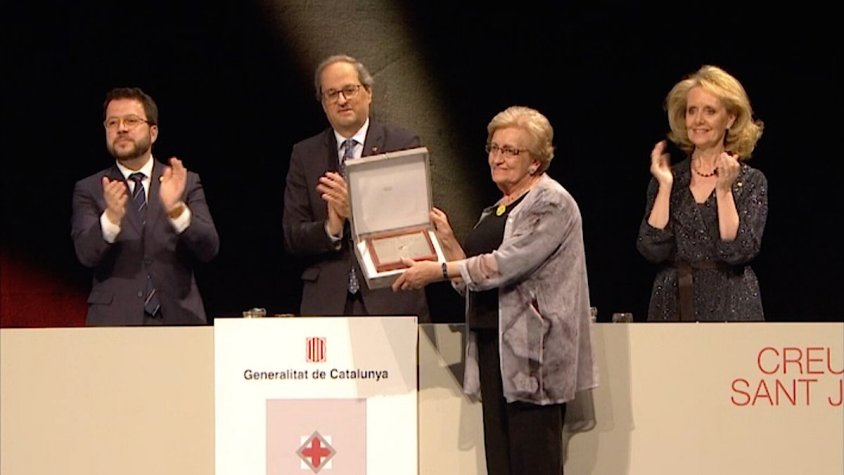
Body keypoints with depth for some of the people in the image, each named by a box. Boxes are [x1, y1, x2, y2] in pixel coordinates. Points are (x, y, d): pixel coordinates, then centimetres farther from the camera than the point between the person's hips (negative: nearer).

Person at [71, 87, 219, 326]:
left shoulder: (187, 183, 8)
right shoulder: (89, 190, 7)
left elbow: (209, 249, -4)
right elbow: (86, 254, -8)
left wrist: (176, 209, -21)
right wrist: (111, 218, -27)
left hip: (178, 319, 1)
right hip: (114, 323, -1)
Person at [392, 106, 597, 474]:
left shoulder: (550, 203, -7)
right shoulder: (496, 210, 20)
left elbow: (506, 264, -19)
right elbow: (476, 283, 18)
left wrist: (437, 271, -16)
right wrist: (447, 241, 5)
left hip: (532, 352, -9)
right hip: (492, 347, 9)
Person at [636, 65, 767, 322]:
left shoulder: (751, 182, 0)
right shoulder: (668, 178, 7)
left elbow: (737, 252, -12)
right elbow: (653, 250, -6)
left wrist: (724, 189, -15)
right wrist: (666, 186, -8)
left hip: (730, 309, -2)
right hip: (672, 308, 2)